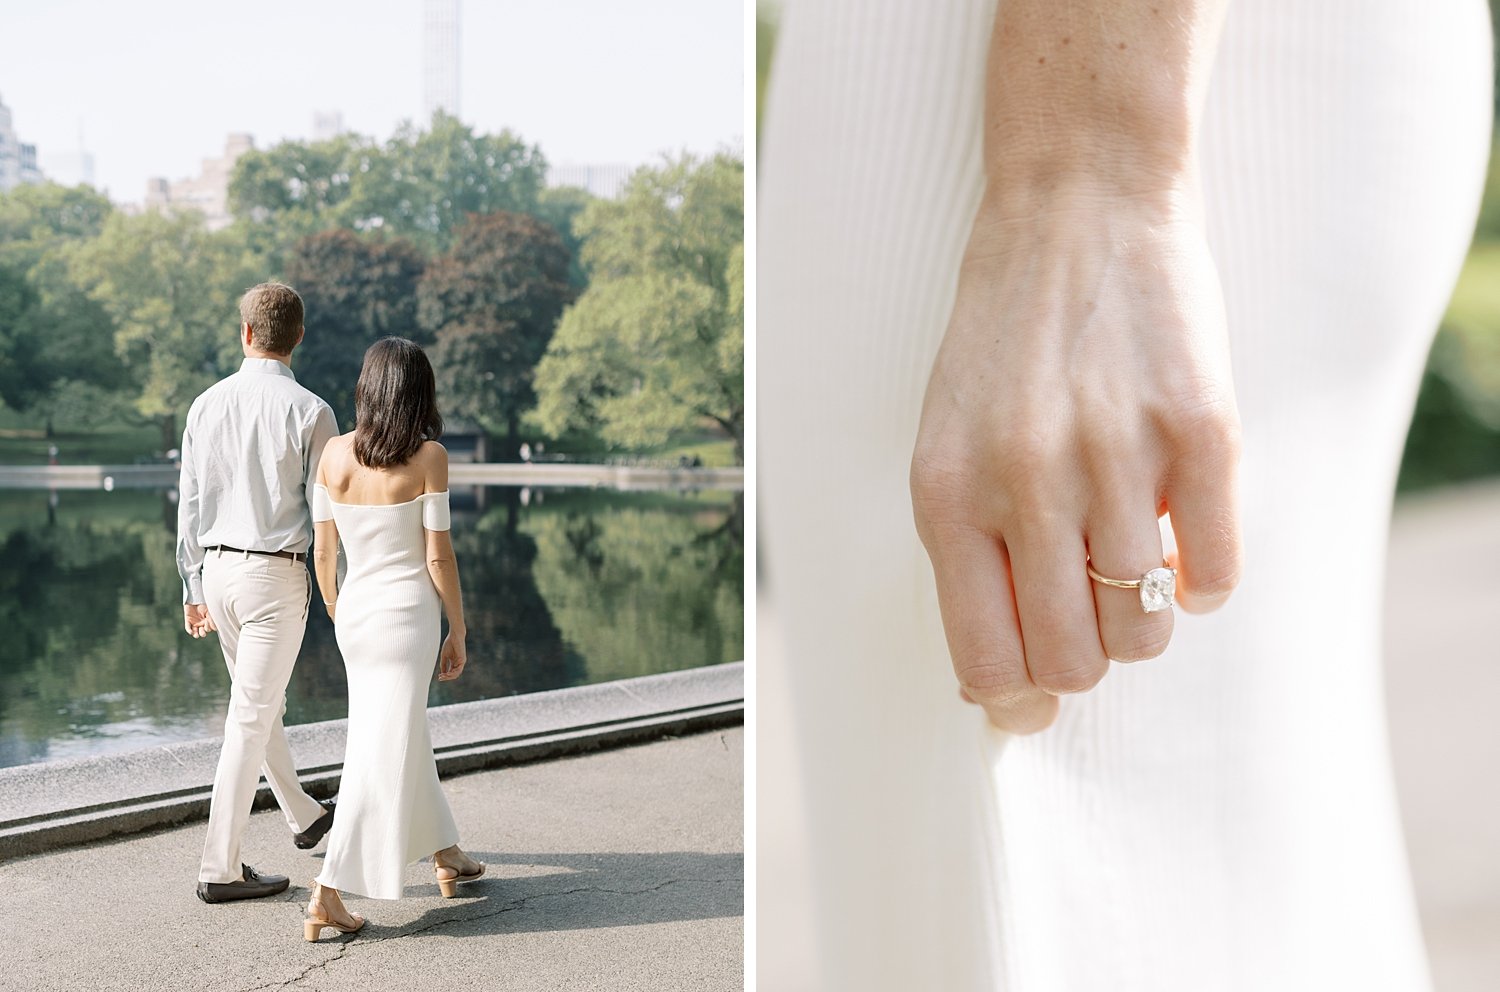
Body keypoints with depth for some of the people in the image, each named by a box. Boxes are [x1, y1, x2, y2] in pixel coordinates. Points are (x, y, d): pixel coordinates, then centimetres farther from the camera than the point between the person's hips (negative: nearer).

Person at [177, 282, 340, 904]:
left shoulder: (207, 405, 2)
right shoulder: (309, 412, -11)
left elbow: (190, 504, 7)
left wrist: (193, 588, 15)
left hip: (218, 571, 6)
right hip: (276, 575, -6)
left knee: (261, 703, 22)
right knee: (251, 719, -2)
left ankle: (303, 816, 40)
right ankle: (220, 869, 0)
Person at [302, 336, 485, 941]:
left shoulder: (334, 453, -1)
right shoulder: (428, 456, -12)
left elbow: (323, 553, 4)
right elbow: (438, 556, -11)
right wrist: (458, 633, -1)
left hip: (355, 611, 5)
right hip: (407, 613, -5)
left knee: (407, 734, 21)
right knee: (382, 753, -2)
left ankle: (444, 857, 37)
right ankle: (326, 896, -7)